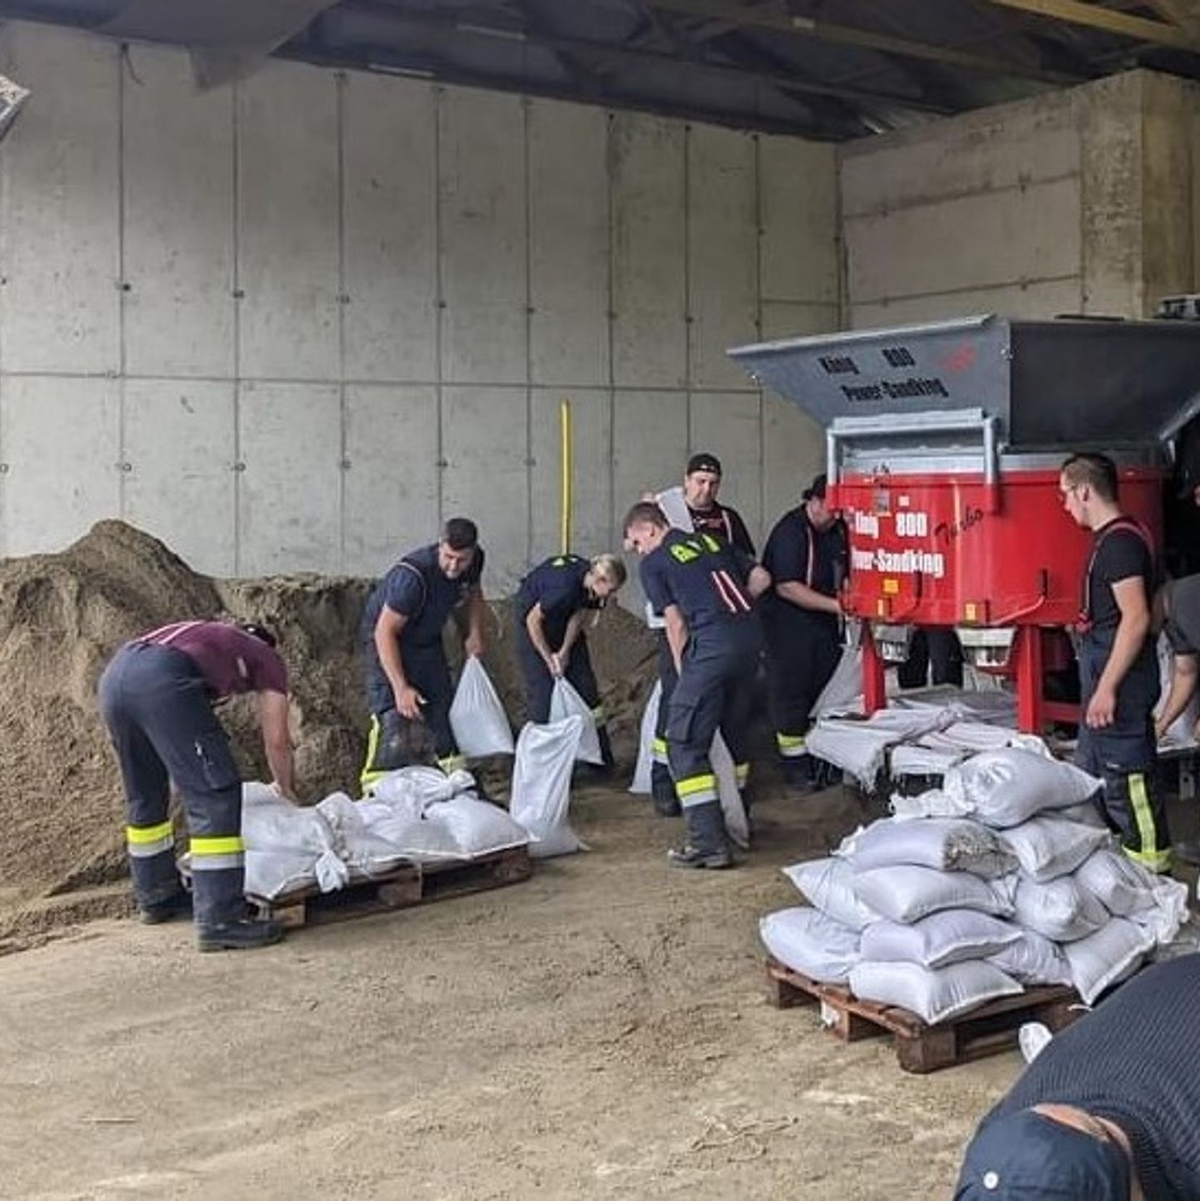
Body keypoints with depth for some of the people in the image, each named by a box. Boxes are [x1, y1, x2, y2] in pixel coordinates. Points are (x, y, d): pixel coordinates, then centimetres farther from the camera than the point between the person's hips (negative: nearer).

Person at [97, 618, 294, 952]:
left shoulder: (214, 637, 40)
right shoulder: (267, 659, 25)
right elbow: (276, 741, 21)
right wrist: (287, 791, 38)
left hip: (114, 674, 8)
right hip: (162, 680, -8)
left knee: (144, 795, 23)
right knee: (215, 796, -3)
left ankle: (156, 898, 38)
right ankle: (219, 921, -8)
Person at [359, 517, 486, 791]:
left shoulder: (474, 560, -14)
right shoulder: (412, 576, -37)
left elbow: (473, 592, 12)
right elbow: (385, 631, -32)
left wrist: (474, 633, -2)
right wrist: (401, 688, -36)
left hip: (426, 640, 7)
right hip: (386, 640, -7)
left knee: (444, 709, 11)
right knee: (393, 717, -20)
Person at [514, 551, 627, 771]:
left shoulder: (588, 583, -21)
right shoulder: (565, 585, -40)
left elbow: (578, 614, -6)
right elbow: (533, 620, -28)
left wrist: (564, 651, -14)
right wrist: (548, 658, -20)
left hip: (562, 616, 6)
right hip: (532, 613, -6)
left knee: (584, 683, 3)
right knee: (541, 689, -12)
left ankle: (600, 755, 9)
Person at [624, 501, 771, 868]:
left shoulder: (653, 564, 6)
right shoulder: (712, 542, 22)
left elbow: (676, 624, 3)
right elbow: (762, 579, 18)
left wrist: (684, 674, 13)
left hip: (712, 644, -7)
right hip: (751, 636, 7)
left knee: (685, 743, -2)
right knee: (734, 729, 23)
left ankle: (709, 842, -8)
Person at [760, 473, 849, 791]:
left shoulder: (838, 529, 6)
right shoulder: (791, 531, -18)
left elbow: (844, 574, 19)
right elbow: (786, 587, -24)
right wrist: (835, 605, -25)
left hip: (825, 623, 8)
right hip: (788, 623, -8)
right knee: (790, 690, -3)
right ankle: (794, 763, 3)